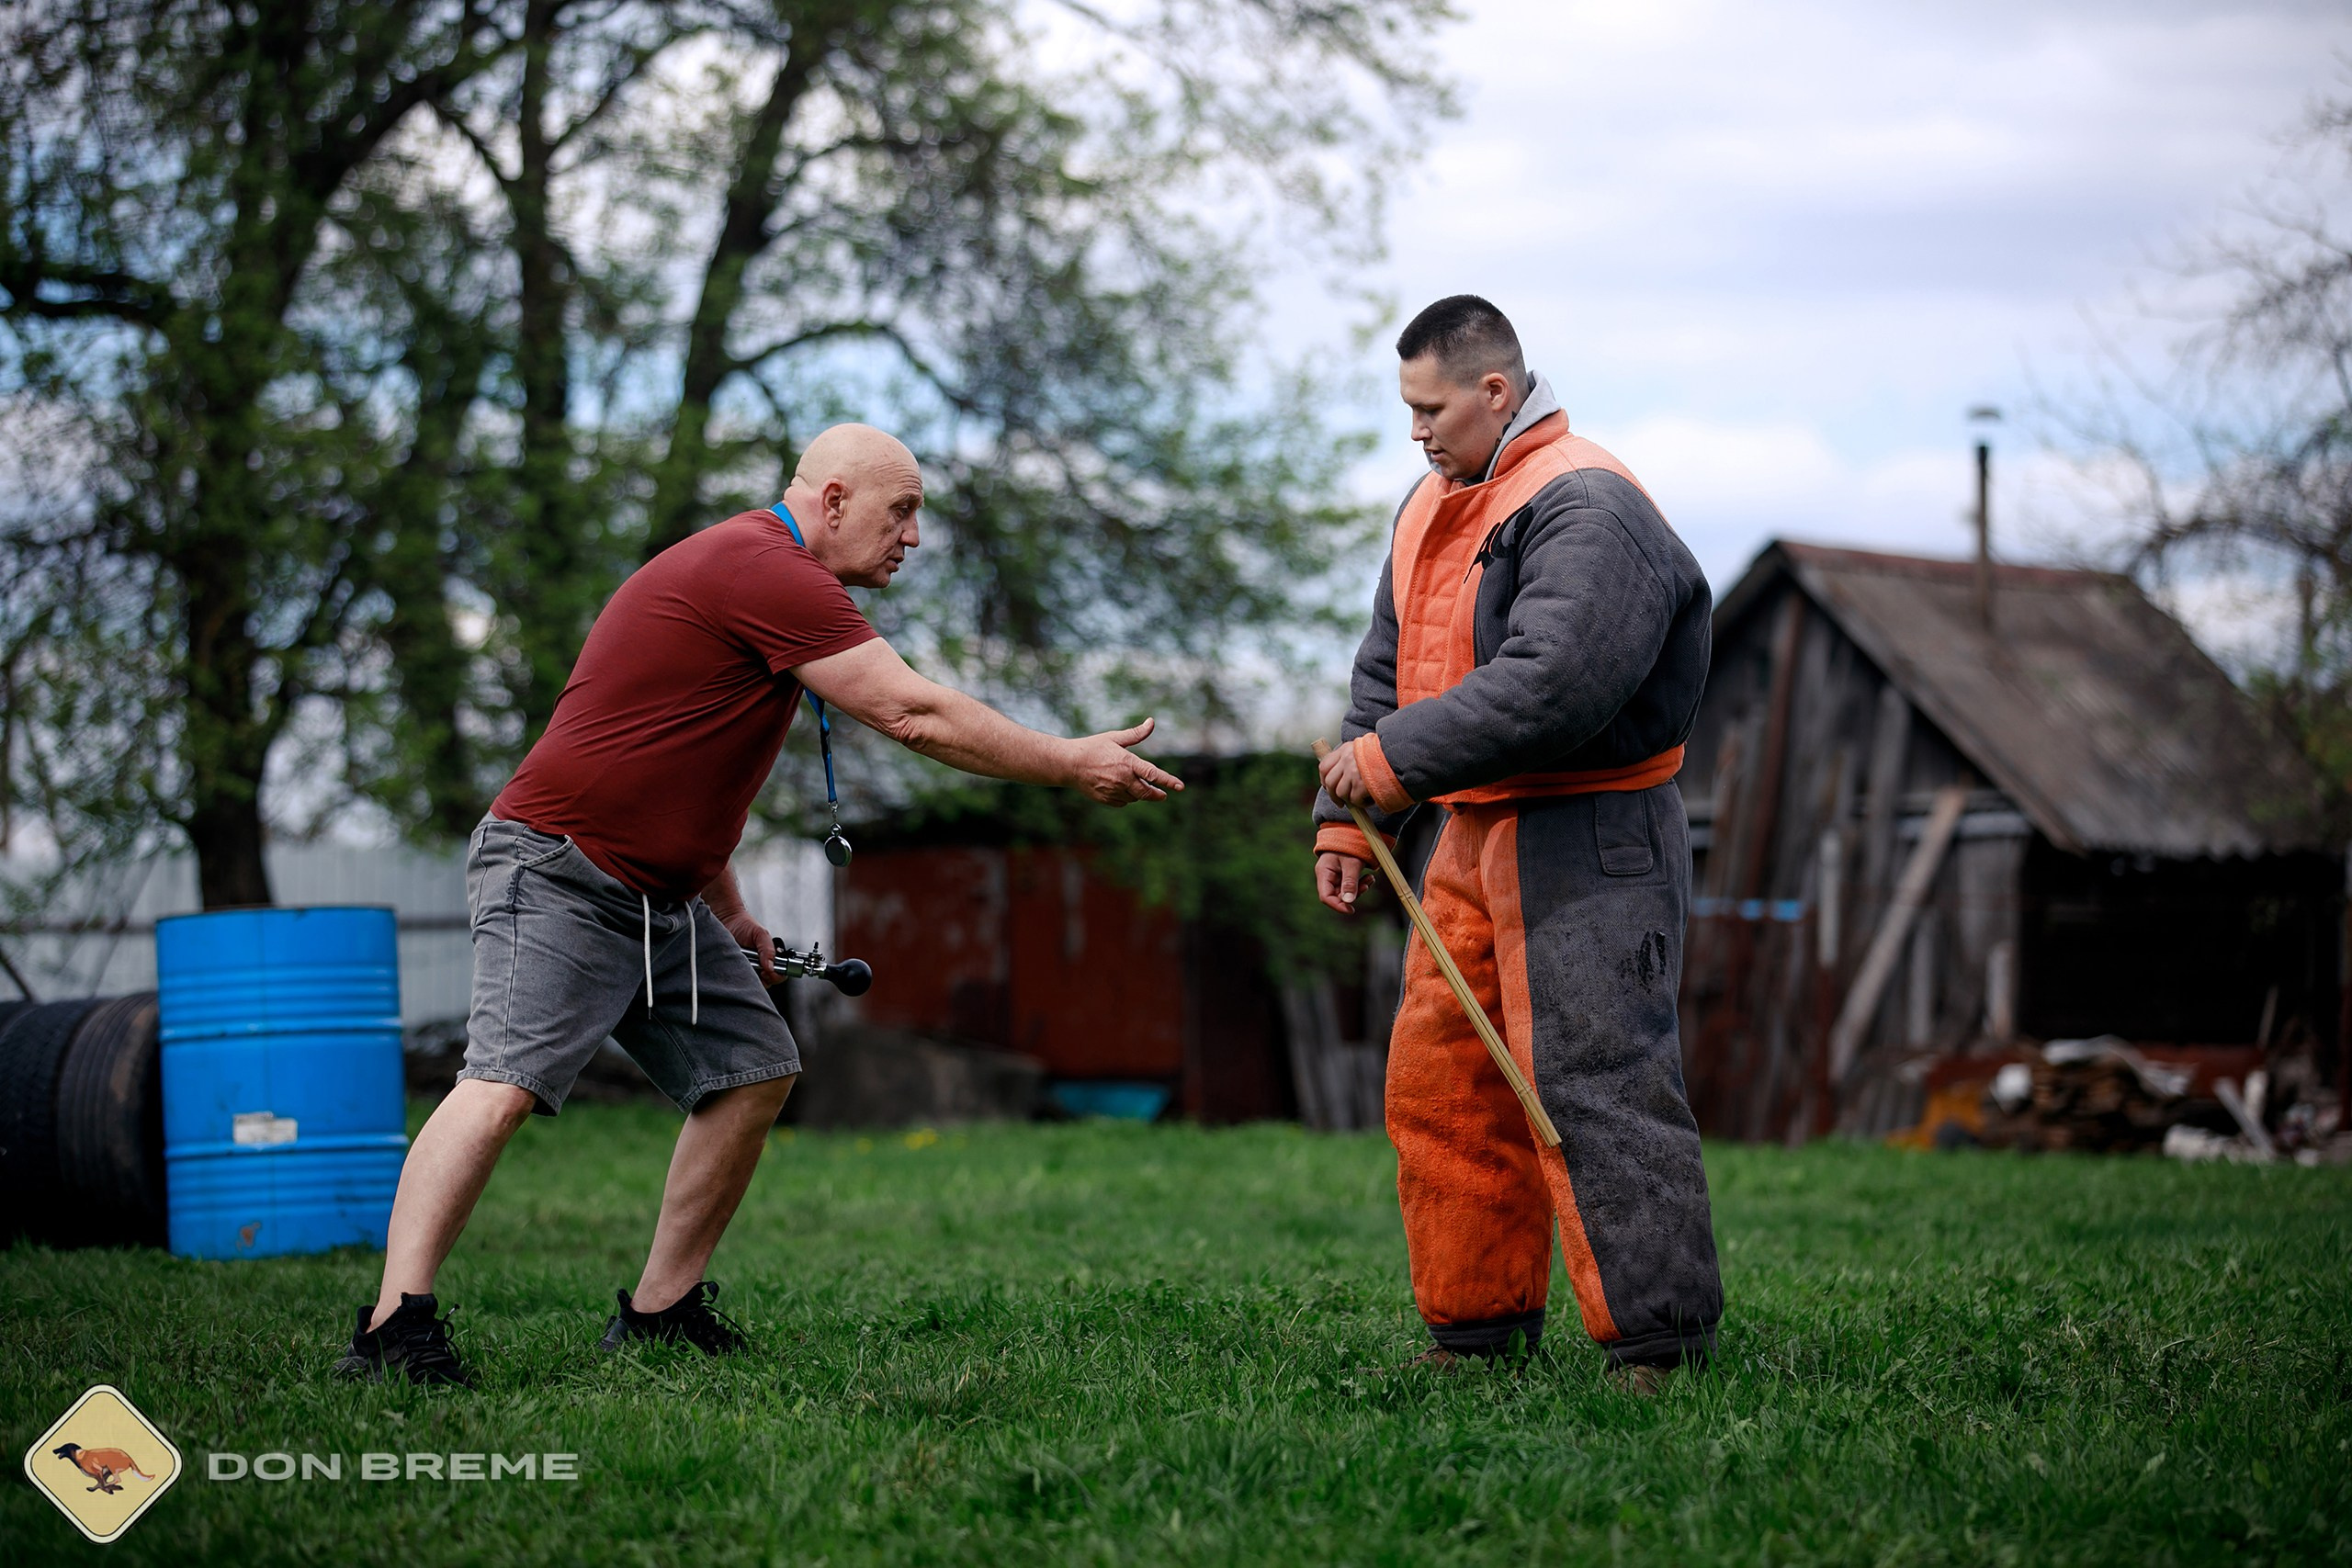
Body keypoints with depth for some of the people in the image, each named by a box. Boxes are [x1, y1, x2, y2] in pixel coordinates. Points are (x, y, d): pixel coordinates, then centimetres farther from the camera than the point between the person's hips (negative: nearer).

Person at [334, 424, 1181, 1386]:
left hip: (658, 897, 11)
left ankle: (660, 1309, 14)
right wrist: (1072, 765, -10)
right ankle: (393, 1326, -28)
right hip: (559, 872, -11)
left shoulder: (758, 571, 18)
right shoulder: (767, 570, -17)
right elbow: (913, 714, -18)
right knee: (505, 1084, -22)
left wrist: (730, 911, 27)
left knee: (753, 1073, 8)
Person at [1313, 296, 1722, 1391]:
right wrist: (1348, 818, 14)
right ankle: (1477, 1325, 22)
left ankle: (1658, 1340, -6)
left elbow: (1553, 684, -28)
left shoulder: (1585, 508, -17)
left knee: (1591, 1082, -12)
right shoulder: (1434, 503, 15)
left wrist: (1394, 759, -22)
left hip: (1587, 847, -10)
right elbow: (1388, 666, 22)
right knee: (1438, 1085, 12)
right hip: (1475, 836, 10)